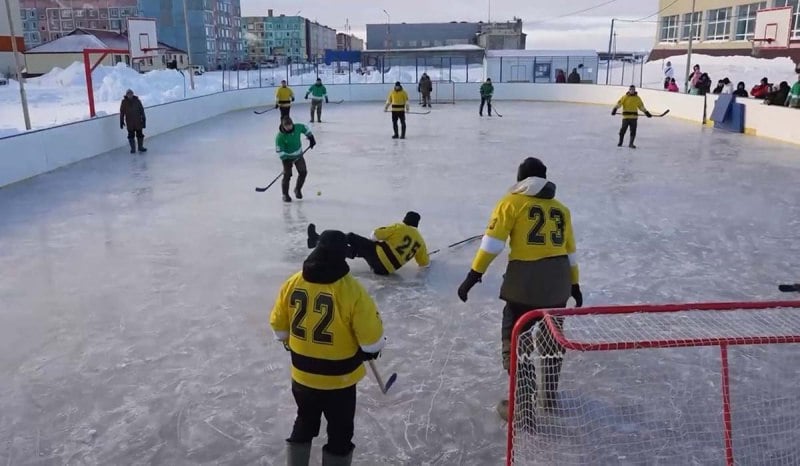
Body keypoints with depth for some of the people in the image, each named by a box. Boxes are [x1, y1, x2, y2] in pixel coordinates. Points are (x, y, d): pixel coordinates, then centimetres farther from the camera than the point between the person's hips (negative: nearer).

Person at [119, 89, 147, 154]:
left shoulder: (137, 101, -3)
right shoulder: (124, 102, -4)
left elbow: (142, 111, 2)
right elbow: (122, 112, 1)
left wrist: (144, 120, 0)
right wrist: (121, 122, 1)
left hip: (138, 122, 1)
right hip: (130, 123, -1)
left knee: (139, 135, 9)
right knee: (131, 136, 4)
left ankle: (140, 147, 25)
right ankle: (133, 149, 15)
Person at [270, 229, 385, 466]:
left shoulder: (292, 283, -8)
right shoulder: (351, 291, -22)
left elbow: (278, 326, 4)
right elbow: (371, 337, -17)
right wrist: (373, 350, 6)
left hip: (302, 375, 4)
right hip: (338, 379, -4)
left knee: (304, 424, 26)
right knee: (340, 433, 15)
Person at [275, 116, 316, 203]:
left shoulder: (298, 127, -17)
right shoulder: (280, 136, -26)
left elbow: (305, 128, 7)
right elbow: (279, 150, -21)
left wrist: (311, 138, 7)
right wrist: (285, 159, -27)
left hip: (298, 155, 4)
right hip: (287, 157, -4)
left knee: (303, 172, 3)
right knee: (287, 175, -8)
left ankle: (298, 189, 25)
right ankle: (285, 195, 6)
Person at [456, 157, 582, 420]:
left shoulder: (512, 202, 2)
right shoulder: (561, 209, 17)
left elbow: (493, 241, -9)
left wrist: (475, 273, -9)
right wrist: (574, 284, 32)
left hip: (526, 279, -5)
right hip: (558, 280, 6)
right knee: (552, 337, 22)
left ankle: (521, 404, 6)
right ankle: (549, 395, 34)